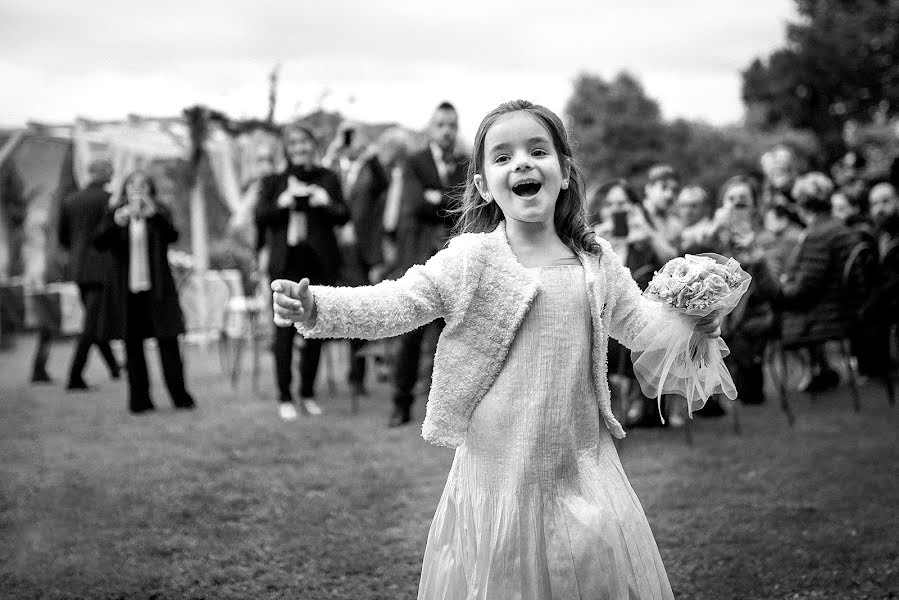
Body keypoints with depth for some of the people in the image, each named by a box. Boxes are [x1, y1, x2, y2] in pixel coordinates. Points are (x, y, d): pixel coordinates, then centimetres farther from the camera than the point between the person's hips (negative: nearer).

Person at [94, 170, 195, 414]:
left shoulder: (159, 213, 5)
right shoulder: (114, 214, 7)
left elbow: (172, 236, -12)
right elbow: (99, 243, -6)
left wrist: (153, 214, -28)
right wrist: (117, 222, -24)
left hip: (156, 289, -1)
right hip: (125, 290, 1)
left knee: (168, 342, -3)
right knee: (132, 345, 3)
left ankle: (180, 396, 4)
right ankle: (140, 400, 10)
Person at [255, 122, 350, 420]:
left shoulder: (327, 178, 11)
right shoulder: (274, 182, 10)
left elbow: (343, 216, 7)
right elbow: (260, 218, 2)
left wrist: (327, 203, -13)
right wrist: (282, 203, -15)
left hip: (319, 262, 1)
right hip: (286, 262, -1)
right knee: (285, 329, -4)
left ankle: (308, 393, 16)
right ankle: (284, 398, 3)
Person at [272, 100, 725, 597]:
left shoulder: (596, 262, 4)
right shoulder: (470, 260, -8)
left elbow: (641, 322, 16)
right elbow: (392, 304, -14)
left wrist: (690, 326, -3)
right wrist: (315, 308, -29)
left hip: (581, 468, 3)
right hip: (496, 470, -3)